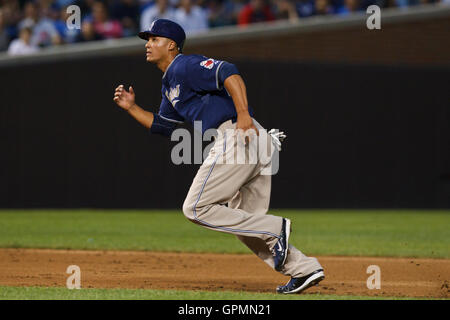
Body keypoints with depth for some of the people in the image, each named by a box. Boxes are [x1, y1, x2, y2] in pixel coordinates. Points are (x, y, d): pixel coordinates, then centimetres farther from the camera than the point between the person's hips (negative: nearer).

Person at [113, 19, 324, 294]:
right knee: (245, 222, 12)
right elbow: (162, 125, 37)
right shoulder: (170, 85, 27)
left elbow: (228, 73, -19)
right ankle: (305, 269, 4)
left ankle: (275, 229, -11)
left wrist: (243, 115, -28)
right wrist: (132, 108, 26)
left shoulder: (184, 66, -4)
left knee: (196, 208, -7)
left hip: (236, 135, -10)